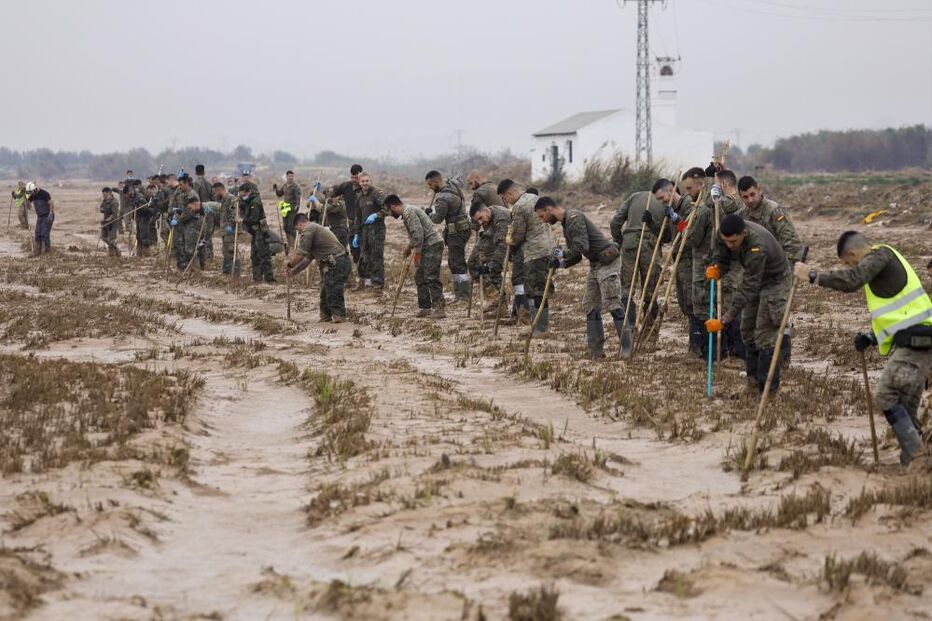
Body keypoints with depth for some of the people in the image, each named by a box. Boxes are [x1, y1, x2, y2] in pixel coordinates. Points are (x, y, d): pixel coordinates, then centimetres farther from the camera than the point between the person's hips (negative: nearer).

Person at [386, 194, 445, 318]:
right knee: (420, 278, 12)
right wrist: (409, 247, 40)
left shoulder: (409, 212, -13)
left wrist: (417, 253, -18)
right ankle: (424, 308, 16)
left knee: (431, 278, -14)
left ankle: (439, 308, -15)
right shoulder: (407, 212, 20)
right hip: (426, 247, 11)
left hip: (432, 245, -11)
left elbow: (418, 233, -21)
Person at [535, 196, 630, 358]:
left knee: (613, 305, -13)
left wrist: (562, 254, -8)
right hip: (595, 264, 10)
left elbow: (582, 247, -23)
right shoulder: (566, 223, 18)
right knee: (591, 307, 8)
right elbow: (576, 256, 20)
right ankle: (595, 351, 10)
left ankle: (627, 347, -10)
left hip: (608, 261, -10)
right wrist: (561, 263, 2)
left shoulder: (574, 217, -14)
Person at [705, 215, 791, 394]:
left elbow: (748, 290, -40)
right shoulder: (724, 235, -22)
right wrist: (715, 269, -32)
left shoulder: (757, 247, -42)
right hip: (753, 277, 8)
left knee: (765, 333, -12)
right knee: (748, 329, 13)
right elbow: (720, 257, -6)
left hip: (774, 280, -8)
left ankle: (768, 386, -4)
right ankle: (754, 377, 26)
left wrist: (724, 320, -42)